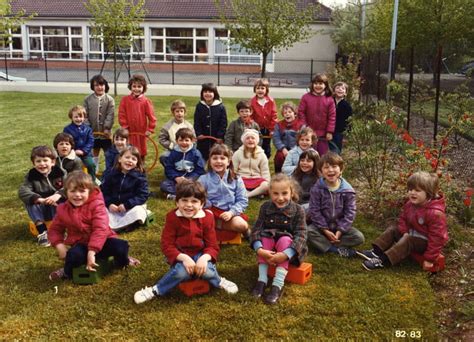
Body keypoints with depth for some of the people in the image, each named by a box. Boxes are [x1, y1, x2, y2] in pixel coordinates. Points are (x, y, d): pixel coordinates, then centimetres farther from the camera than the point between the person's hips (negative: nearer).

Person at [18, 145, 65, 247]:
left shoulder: (59, 172, -8)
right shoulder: (31, 175, -5)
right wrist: (40, 200, -38)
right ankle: (42, 231, -27)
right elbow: (22, 191, -20)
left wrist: (58, 195, -43)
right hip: (42, 210, 2)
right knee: (29, 201, -24)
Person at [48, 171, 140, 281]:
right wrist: (59, 245, -10)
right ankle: (67, 272, 2)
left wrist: (92, 252, -30)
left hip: (101, 242, -1)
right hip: (81, 244, 2)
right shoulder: (63, 210, 0)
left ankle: (122, 262, 10)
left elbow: (100, 229, -22)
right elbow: (55, 230, 11)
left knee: (121, 246, -29)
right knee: (73, 255, -34)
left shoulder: (96, 205, -14)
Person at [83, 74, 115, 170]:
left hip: (105, 132, -2)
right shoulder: (88, 99, 1)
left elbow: (110, 115, -10)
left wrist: (107, 128, -17)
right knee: (94, 152, 14)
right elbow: (85, 115, 1)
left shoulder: (110, 99, -5)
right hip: (93, 132, 2)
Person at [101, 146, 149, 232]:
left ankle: (115, 226, -17)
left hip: (132, 206, -2)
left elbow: (142, 196, -13)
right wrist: (109, 204, -18)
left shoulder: (140, 176, -8)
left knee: (137, 212, -33)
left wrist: (127, 205, -24)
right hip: (113, 206, 3)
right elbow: (103, 191, 1)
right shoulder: (111, 174, 1)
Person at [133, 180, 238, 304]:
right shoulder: (172, 217, -12)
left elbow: (212, 245, -6)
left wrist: (204, 258, -28)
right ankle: (156, 290, -13)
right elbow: (167, 245, -13)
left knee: (207, 270, -31)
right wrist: (184, 258, -29)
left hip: (200, 254, 1)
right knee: (182, 272, -34)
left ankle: (219, 281, 3)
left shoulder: (207, 217, -7)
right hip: (179, 255, -1)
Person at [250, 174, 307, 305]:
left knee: (284, 240, -34)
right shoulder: (265, 207, -5)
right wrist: (259, 249, -33)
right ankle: (262, 279, -29)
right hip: (269, 241, 2)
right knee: (264, 239, -29)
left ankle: (278, 284, -39)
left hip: (288, 243, -2)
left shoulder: (298, 210, -12)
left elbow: (300, 235, -21)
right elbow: (256, 229, -12)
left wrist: (285, 254, -37)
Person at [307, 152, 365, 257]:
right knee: (309, 232, -30)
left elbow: (350, 213, -8)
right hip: (322, 226, -1)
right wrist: (325, 230, -18)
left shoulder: (348, 190, -9)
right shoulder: (317, 189, -11)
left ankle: (323, 245, -22)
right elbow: (314, 211, -12)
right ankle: (337, 249, -27)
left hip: (340, 226, 2)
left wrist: (340, 231, -17)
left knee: (359, 237, -19)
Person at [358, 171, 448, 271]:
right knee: (393, 229, 4)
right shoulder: (410, 204, -7)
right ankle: (376, 251, -7)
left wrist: (429, 259, -28)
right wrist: (405, 232, -11)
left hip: (425, 242, -9)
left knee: (407, 241, -29)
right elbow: (403, 218, 10)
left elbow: (437, 237, -30)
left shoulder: (435, 213, -32)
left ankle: (383, 261, -32)